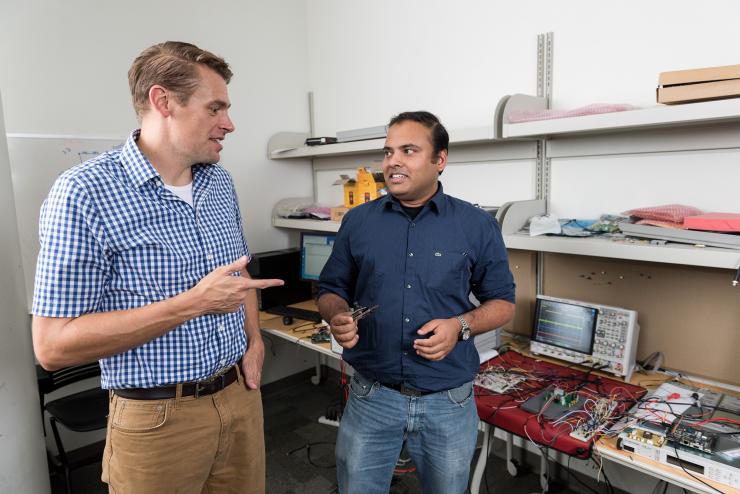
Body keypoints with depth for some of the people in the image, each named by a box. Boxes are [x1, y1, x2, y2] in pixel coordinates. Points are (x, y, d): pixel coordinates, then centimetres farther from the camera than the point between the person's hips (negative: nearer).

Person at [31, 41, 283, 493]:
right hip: (159, 418, -6)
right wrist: (194, 303, -24)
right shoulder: (84, 194, -17)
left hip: (242, 395, 6)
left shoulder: (221, 183, 4)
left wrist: (255, 339, 1)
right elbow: (53, 345, -18)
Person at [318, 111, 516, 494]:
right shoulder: (357, 221, 1)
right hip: (370, 397, 1)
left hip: (448, 401, 0)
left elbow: (502, 302, 2)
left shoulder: (478, 226, -4)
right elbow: (331, 291, 8)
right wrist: (338, 316, -15)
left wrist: (461, 326, -17)